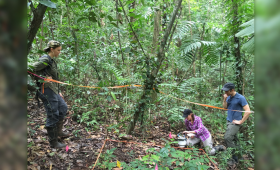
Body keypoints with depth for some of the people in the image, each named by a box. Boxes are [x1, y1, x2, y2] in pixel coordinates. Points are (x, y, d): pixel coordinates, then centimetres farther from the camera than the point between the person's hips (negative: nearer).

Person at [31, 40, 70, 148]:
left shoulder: (52, 60, 15)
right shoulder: (45, 59, -13)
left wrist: (58, 92, 19)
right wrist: (44, 78, -16)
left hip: (53, 90, 10)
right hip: (46, 90, -10)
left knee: (63, 107, 18)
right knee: (52, 115, -4)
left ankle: (58, 131, 31)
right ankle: (53, 142, 9)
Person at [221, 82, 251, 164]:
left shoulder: (240, 98, -17)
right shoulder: (229, 97, 5)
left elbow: (248, 111, -18)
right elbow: (225, 107, 10)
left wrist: (241, 122, -14)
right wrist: (224, 99, -7)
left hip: (235, 122, -8)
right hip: (228, 121, 8)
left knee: (227, 138, -15)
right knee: (233, 139, 14)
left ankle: (234, 158, -5)